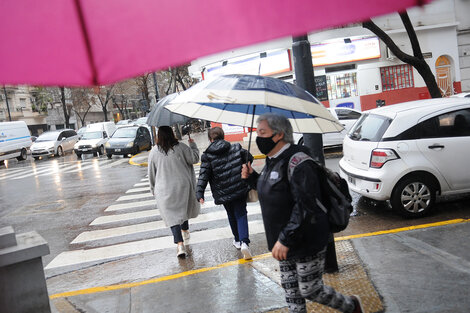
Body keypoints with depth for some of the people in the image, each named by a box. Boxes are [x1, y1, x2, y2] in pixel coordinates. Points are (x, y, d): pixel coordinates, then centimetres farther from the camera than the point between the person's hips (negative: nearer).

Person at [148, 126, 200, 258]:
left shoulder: (154, 152, -3)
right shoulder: (181, 147, -7)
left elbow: (151, 173, 4)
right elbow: (195, 159, -1)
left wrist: (153, 189, 17)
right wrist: (193, 145, 14)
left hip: (164, 190, -1)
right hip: (183, 185, 1)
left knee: (172, 215, -1)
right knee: (183, 208, 24)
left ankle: (180, 244, -13)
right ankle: (185, 231, 45)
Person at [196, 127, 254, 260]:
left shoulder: (207, 156, -9)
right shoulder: (236, 148, -3)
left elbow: (203, 176, -14)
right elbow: (249, 158, 10)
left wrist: (199, 193, -14)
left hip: (223, 193, 0)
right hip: (240, 189, 0)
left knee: (232, 215, 21)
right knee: (241, 214, 4)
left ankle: (238, 240, 34)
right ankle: (244, 242, -14)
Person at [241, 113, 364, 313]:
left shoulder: (297, 162, -23)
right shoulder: (272, 161, 6)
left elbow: (305, 207, -28)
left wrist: (285, 239, -29)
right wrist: (251, 178, 6)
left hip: (307, 242, -9)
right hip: (284, 243, 9)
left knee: (309, 290, 5)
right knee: (290, 289, 16)